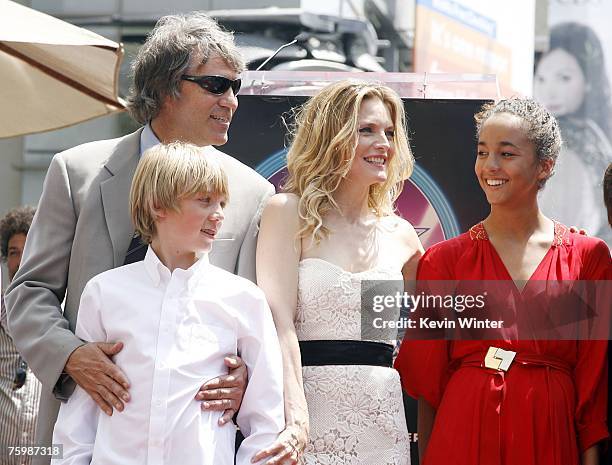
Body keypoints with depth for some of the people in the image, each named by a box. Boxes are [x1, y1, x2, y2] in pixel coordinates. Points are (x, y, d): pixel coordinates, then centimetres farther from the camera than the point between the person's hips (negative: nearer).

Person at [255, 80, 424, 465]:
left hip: (383, 421, 4)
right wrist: (295, 419, -23)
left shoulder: (400, 235, 12)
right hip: (313, 408, -4)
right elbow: (280, 324, -12)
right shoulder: (290, 213, -1)